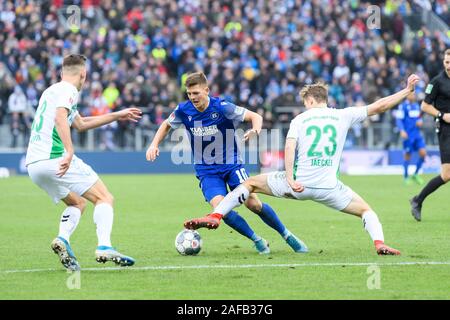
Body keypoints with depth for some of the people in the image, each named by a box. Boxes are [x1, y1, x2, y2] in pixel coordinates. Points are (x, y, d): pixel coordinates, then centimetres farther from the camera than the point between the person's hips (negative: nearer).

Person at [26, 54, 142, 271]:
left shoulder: (51, 90, 26)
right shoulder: (68, 90, -3)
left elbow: (80, 124, 36)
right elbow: (60, 117, -24)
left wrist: (117, 116, 41)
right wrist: (69, 152, -31)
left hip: (33, 164, 9)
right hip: (54, 158, -9)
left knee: (77, 203, 23)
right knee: (104, 198, -2)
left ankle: (62, 239, -2)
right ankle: (104, 247, -21)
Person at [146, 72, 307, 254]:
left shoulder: (222, 107, -16)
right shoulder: (183, 110, -8)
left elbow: (255, 116, -9)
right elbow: (167, 125, 14)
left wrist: (255, 130, -30)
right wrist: (154, 145, 0)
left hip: (231, 164, -2)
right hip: (206, 172, 2)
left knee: (253, 203, -15)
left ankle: (287, 236, 8)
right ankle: (258, 241, -4)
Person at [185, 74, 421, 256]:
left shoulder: (300, 119, 7)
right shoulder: (343, 116, 8)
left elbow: (289, 146, -9)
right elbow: (379, 106, 9)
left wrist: (290, 179, -14)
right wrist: (407, 90, 17)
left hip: (299, 184, 0)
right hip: (328, 187, 0)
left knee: (251, 183, 19)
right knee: (365, 210, 21)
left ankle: (215, 216, 3)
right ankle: (379, 243, -9)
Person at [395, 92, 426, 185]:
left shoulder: (416, 105, 14)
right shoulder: (403, 106, -7)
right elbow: (398, 119, -10)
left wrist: (420, 121, 1)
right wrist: (402, 131, -23)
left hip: (417, 134, 6)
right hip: (408, 135, -6)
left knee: (423, 153, -5)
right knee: (407, 156, 0)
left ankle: (415, 174, 11)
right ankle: (406, 177, 16)